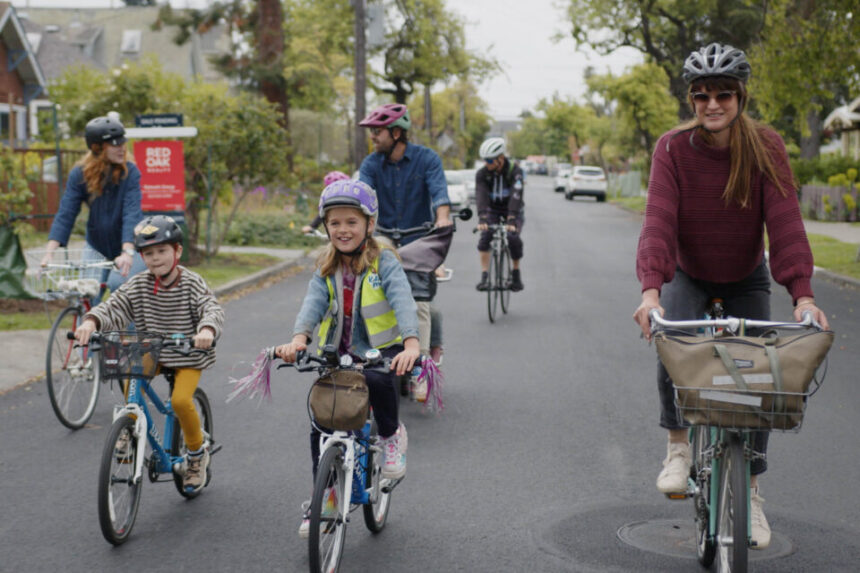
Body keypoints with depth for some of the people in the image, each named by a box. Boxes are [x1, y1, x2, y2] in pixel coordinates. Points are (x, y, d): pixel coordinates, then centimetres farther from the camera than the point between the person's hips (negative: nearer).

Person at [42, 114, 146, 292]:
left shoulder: (130, 172, -17)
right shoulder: (80, 174, -10)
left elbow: (132, 214, -27)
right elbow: (65, 214, -16)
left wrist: (127, 252, -40)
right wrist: (49, 253, -28)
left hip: (132, 245, -3)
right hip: (97, 246, 3)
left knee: (118, 284, -24)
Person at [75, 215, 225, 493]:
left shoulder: (192, 283, -11)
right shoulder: (139, 285, -2)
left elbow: (212, 309, -24)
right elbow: (113, 308, -10)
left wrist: (207, 329, -46)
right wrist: (91, 321, -32)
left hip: (188, 356, -3)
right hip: (151, 353, 4)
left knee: (180, 400, -23)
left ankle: (197, 451, 4)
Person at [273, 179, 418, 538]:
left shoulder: (384, 263, -7)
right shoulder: (326, 269, 4)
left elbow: (402, 301, -23)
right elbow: (314, 303, -12)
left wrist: (411, 344, -42)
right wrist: (299, 339, -34)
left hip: (380, 349, -4)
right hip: (337, 354, 4)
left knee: (378, 380, -37)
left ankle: (392, 435, -5)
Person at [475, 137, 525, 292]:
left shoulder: (515, 171, -23)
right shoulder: (482, 173, -16)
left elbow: (516, 196, -35)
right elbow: (481, 196, -29)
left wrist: (511, 220, -47)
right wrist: (482, 219, -44)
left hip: (512, 210, -2)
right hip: (492, 210, 2)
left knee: (513, 238, -25)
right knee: (485, 236, -23)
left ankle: (516, 273, -3)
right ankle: (484, 277, -19)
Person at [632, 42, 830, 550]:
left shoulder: (767, 147, -20)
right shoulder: (673, 149, -20)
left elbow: (785, 221, -28)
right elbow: (659, 221, -31)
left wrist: (802, 293, -40)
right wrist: (651, 289, -46)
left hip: (747, 280, 1)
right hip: (688, 276, -1)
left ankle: (750, 494, 12)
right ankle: (679, 445, -1)